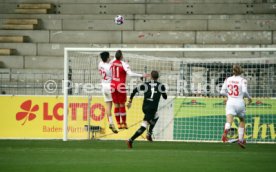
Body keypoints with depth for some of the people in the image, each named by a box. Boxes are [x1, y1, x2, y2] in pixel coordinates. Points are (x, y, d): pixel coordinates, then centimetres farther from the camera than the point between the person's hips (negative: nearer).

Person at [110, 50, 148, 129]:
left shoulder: (112, 63, 2)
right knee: (122, 105, 5)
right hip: (121, 86, -4)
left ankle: (119, 124, 12)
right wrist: (142, 75, -23)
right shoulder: (124, 64, -13)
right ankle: (124, 123, 9)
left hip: (113, 85, 4)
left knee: (116, 105, 9)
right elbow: (130, 74, -25)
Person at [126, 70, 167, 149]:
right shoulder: (161, 86, 2)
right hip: (152, 109, -5)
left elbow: (134, 90, 0)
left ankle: (149, 134, 24)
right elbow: (165, 97, 13)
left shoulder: (146, 85, 6)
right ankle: (131, 140, -18)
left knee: (155, 117, 34)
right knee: (143, 127, -5)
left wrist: (130, 101, 7)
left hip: (145, 107, 5)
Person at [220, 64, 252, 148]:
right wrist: (249, 97, 2)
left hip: (230, 103, 1)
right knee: (242, 120, 23)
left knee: (229, 121, -18)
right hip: (239, 103, -1)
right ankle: (240, 139, 22)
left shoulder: (228, 79, 8)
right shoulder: (243, 80, -3)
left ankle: (226, 130, -51)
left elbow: (222, 92, 8)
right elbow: (244, 91, -17)